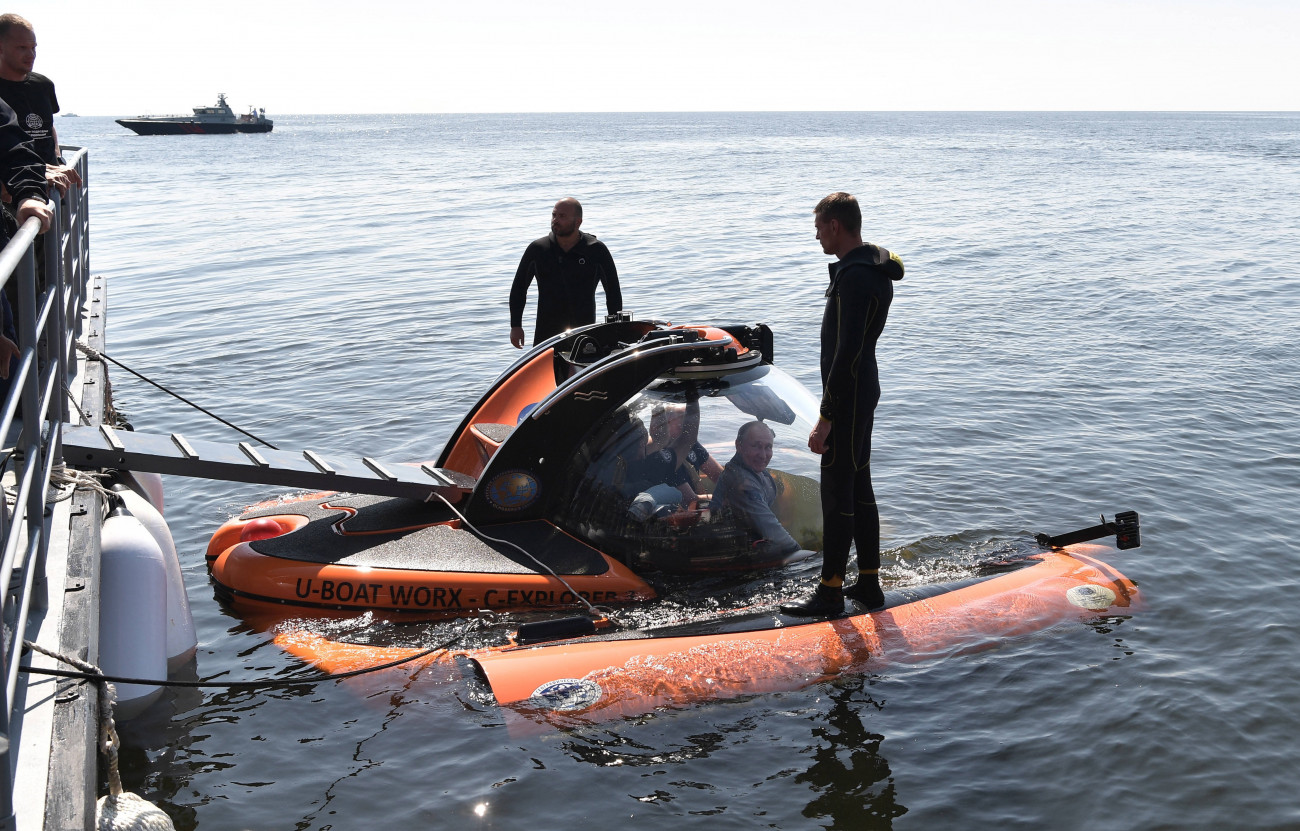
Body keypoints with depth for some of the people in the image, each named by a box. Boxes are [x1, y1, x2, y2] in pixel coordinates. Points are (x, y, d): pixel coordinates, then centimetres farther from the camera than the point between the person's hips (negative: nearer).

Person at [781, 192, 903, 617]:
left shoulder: (855, 277, -21)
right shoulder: (873, 268, 13)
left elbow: (846, 353, -25)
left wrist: (825, 418, -23)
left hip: (848, 398, -11)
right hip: (864, 391, 11)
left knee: (837, 495, -3)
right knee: (859, 488, 15)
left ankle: (830, 591, 6)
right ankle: (868, 583, 23)